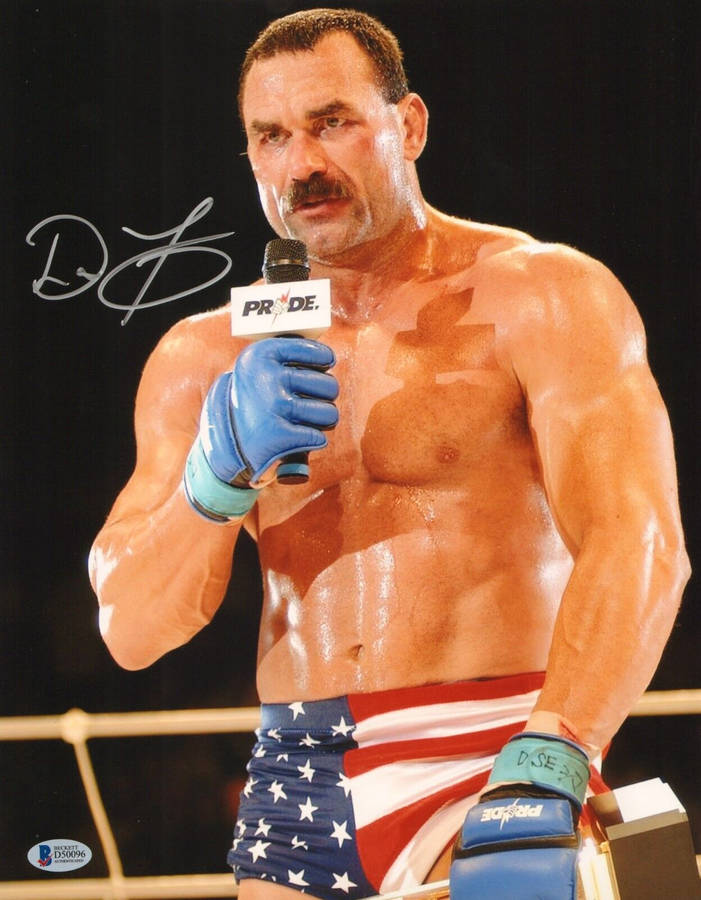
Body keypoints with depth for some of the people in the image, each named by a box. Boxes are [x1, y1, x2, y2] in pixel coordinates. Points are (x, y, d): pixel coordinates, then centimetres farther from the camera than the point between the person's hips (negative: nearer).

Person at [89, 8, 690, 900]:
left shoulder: (541, 296, -1)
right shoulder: (207, 357, 12)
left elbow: (637, 543, -16)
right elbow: (130, 632, 5)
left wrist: (538, 784, -31)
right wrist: (223, 466, -14)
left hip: (487, 774, -4)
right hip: (300, 793, 4)